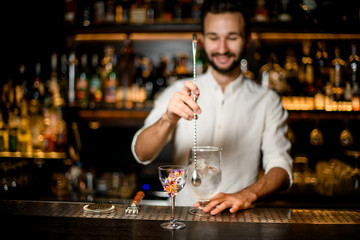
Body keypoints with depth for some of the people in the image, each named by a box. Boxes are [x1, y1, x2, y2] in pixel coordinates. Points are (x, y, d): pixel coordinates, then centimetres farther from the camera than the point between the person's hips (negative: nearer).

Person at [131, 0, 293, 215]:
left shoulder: (267, 101, 6)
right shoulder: (178, 93, 6)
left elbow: (281, 167, -3)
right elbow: (141, 155, -4)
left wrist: (247, 195, -23)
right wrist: (169, 118, -24)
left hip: (240, 221, 0)